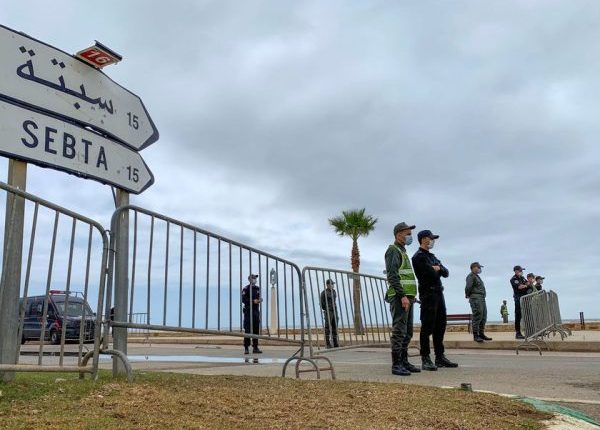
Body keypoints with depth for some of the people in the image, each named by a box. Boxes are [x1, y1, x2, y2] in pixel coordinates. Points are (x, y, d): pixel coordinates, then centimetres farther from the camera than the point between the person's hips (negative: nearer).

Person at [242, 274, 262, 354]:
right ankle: (246, 348, 0)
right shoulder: (246, 289, -6)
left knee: (256, 329, 7)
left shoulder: (257, 288, 14)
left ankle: (255, 348, 14)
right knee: (248, 330, -5)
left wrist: (259, 300, -2)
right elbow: (243, 299, -13)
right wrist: (253, 301, -21)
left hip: (256, 311, 6)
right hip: (248, 311, -6)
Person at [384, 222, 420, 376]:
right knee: (399, 331, -9)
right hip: (399, 297, -10)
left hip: (407, 297, 10)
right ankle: (396, 365, -6)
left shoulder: (402, 251, 24)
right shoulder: (393, 250, -6)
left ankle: (404, 362, 16)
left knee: (408, 332, 10)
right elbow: (392, 276, -17)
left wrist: (410, 297, 20)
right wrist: (402, 296, -23)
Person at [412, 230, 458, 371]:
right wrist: (436, 270, 2)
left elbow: (446, 273, 13)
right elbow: (432, 275, -19)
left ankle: (440, 357, 19)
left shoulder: (432, 256, 21)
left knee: (440, 326, 11)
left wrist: (438, 269, -7)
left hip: (439, 293, 9)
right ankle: (425, 360, -3)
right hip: (428, 294, -9)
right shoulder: (418, 257, -9)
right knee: (427, 327, -7)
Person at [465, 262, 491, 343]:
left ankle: (481, 334, 17)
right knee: (477, 316, -11)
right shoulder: (471, 276, -8)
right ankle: (475, 335, -10)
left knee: (484, 317, 11)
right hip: (475, 298, -10)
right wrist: (468, 295, -4)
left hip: (482, 298, 10)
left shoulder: (477, 276, 24)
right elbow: (468, 287, -17)